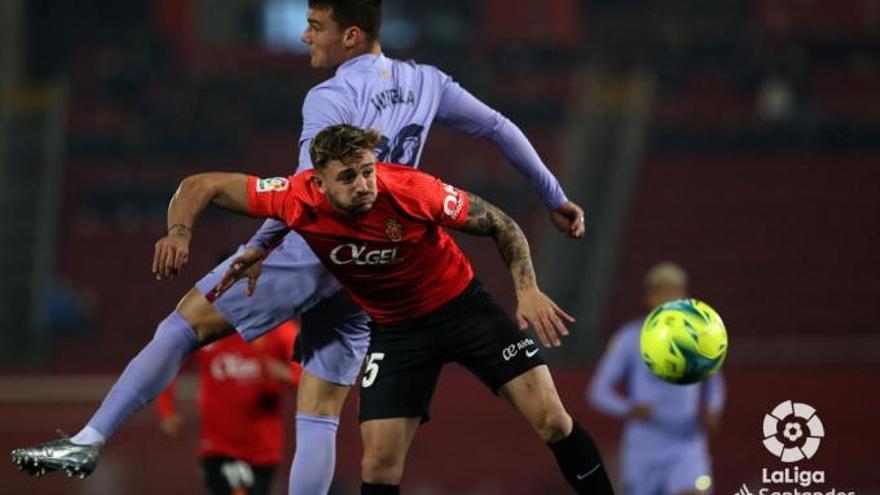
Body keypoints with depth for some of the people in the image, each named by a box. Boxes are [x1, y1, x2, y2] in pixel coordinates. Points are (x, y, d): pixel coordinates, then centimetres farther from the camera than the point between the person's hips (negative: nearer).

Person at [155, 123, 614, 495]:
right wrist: (179, 233, -32)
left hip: (463, 305, -1)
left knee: (551, 419, -10)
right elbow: (201, 186, -13)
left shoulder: (412, 190, -27)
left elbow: (500, 225, -11)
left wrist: (528, 290, -24)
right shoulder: (299, 199, -23)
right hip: (393, 328, 1)